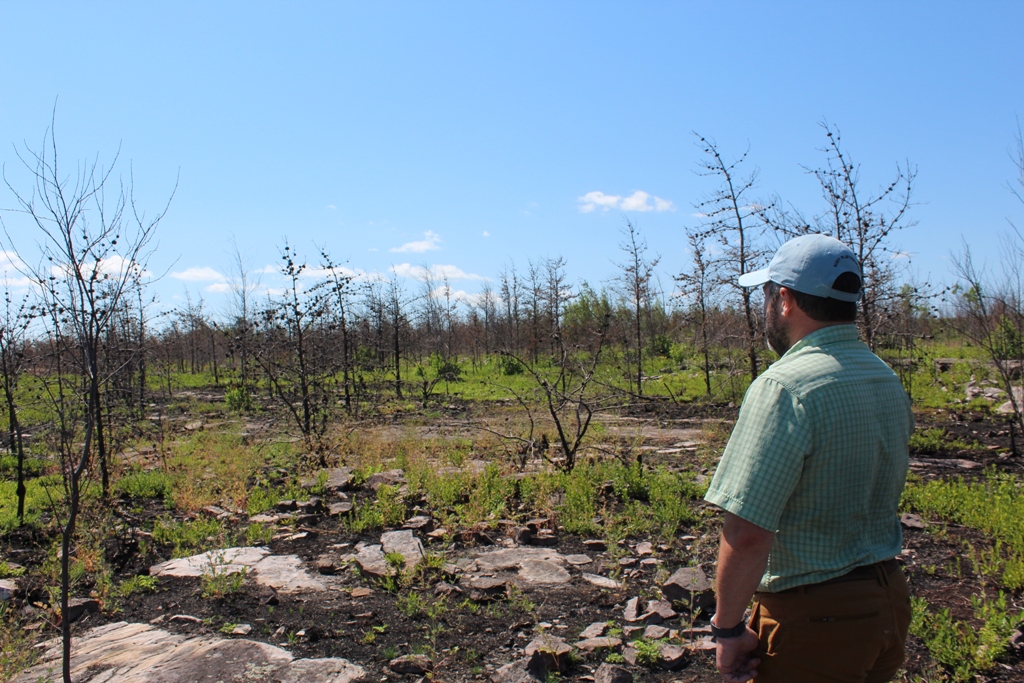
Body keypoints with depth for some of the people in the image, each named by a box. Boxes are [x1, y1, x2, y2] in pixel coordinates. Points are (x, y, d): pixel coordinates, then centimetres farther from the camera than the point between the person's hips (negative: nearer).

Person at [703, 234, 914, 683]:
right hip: (890, 598, 8)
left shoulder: (785, 387, -24)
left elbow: (746, 533, -28)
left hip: (814, 615, -8)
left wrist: (728, 627, -17)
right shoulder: (887, 379, 4)